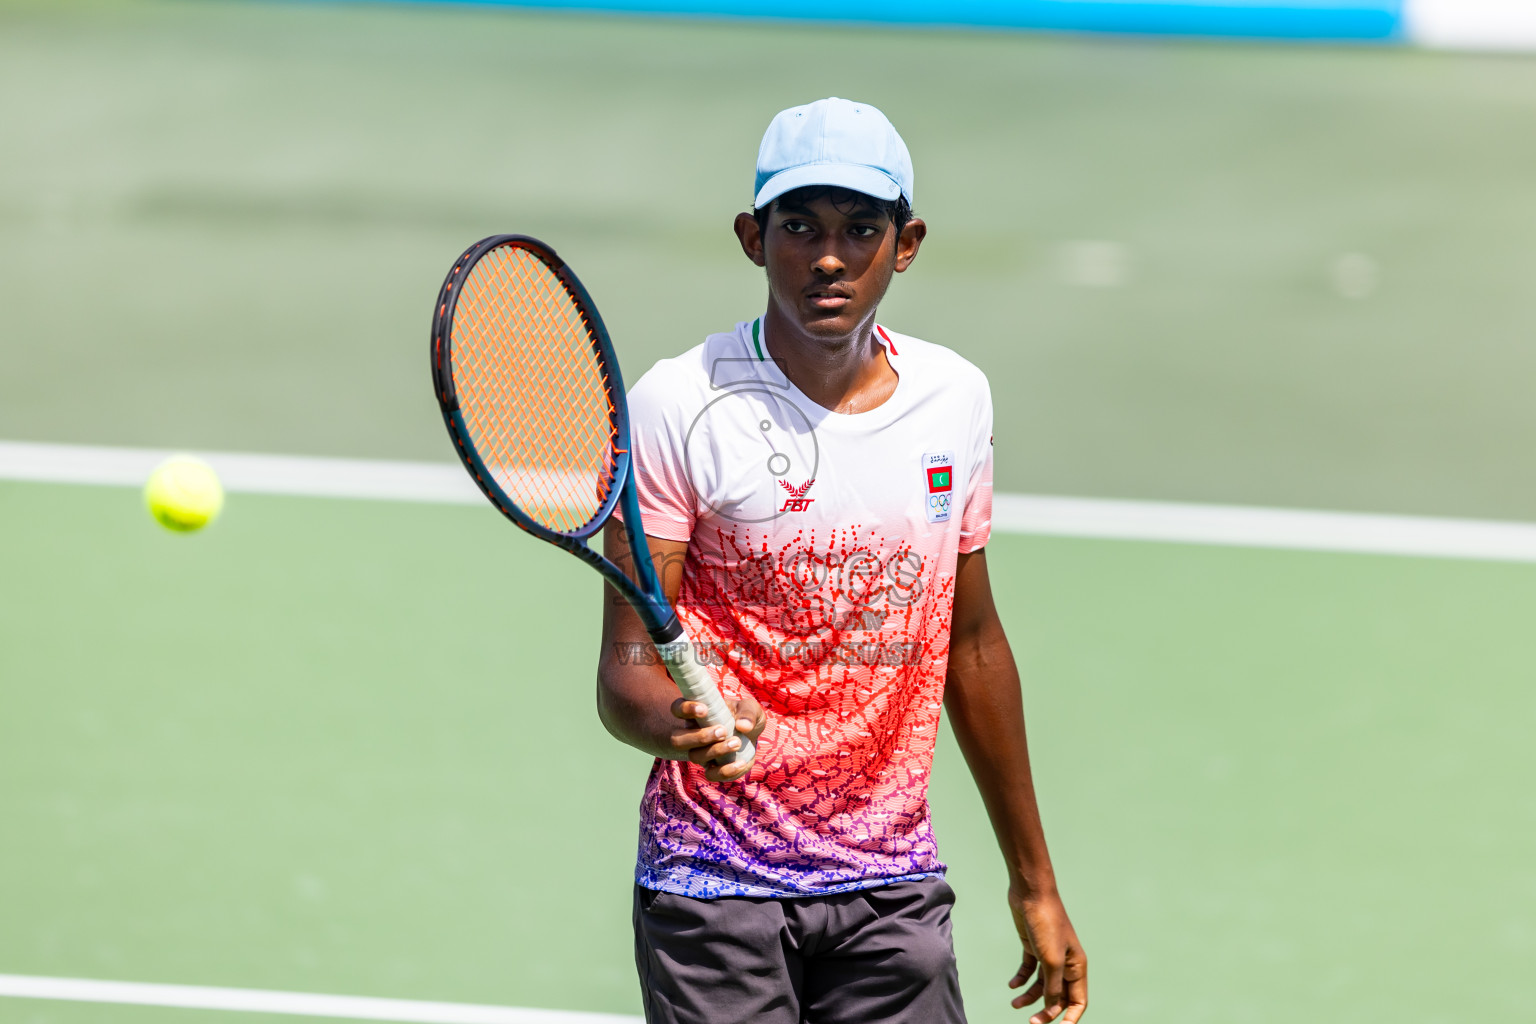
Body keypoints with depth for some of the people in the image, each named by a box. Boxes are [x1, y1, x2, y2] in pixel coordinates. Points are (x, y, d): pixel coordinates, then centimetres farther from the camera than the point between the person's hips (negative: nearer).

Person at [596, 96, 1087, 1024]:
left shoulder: (956, 399, 7)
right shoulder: (679, 405, -8)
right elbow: (627, 665, -10)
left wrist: (1034, 882, 19)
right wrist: (682, 726, -33)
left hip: (894, 889, 4)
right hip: (716, 887, -4)